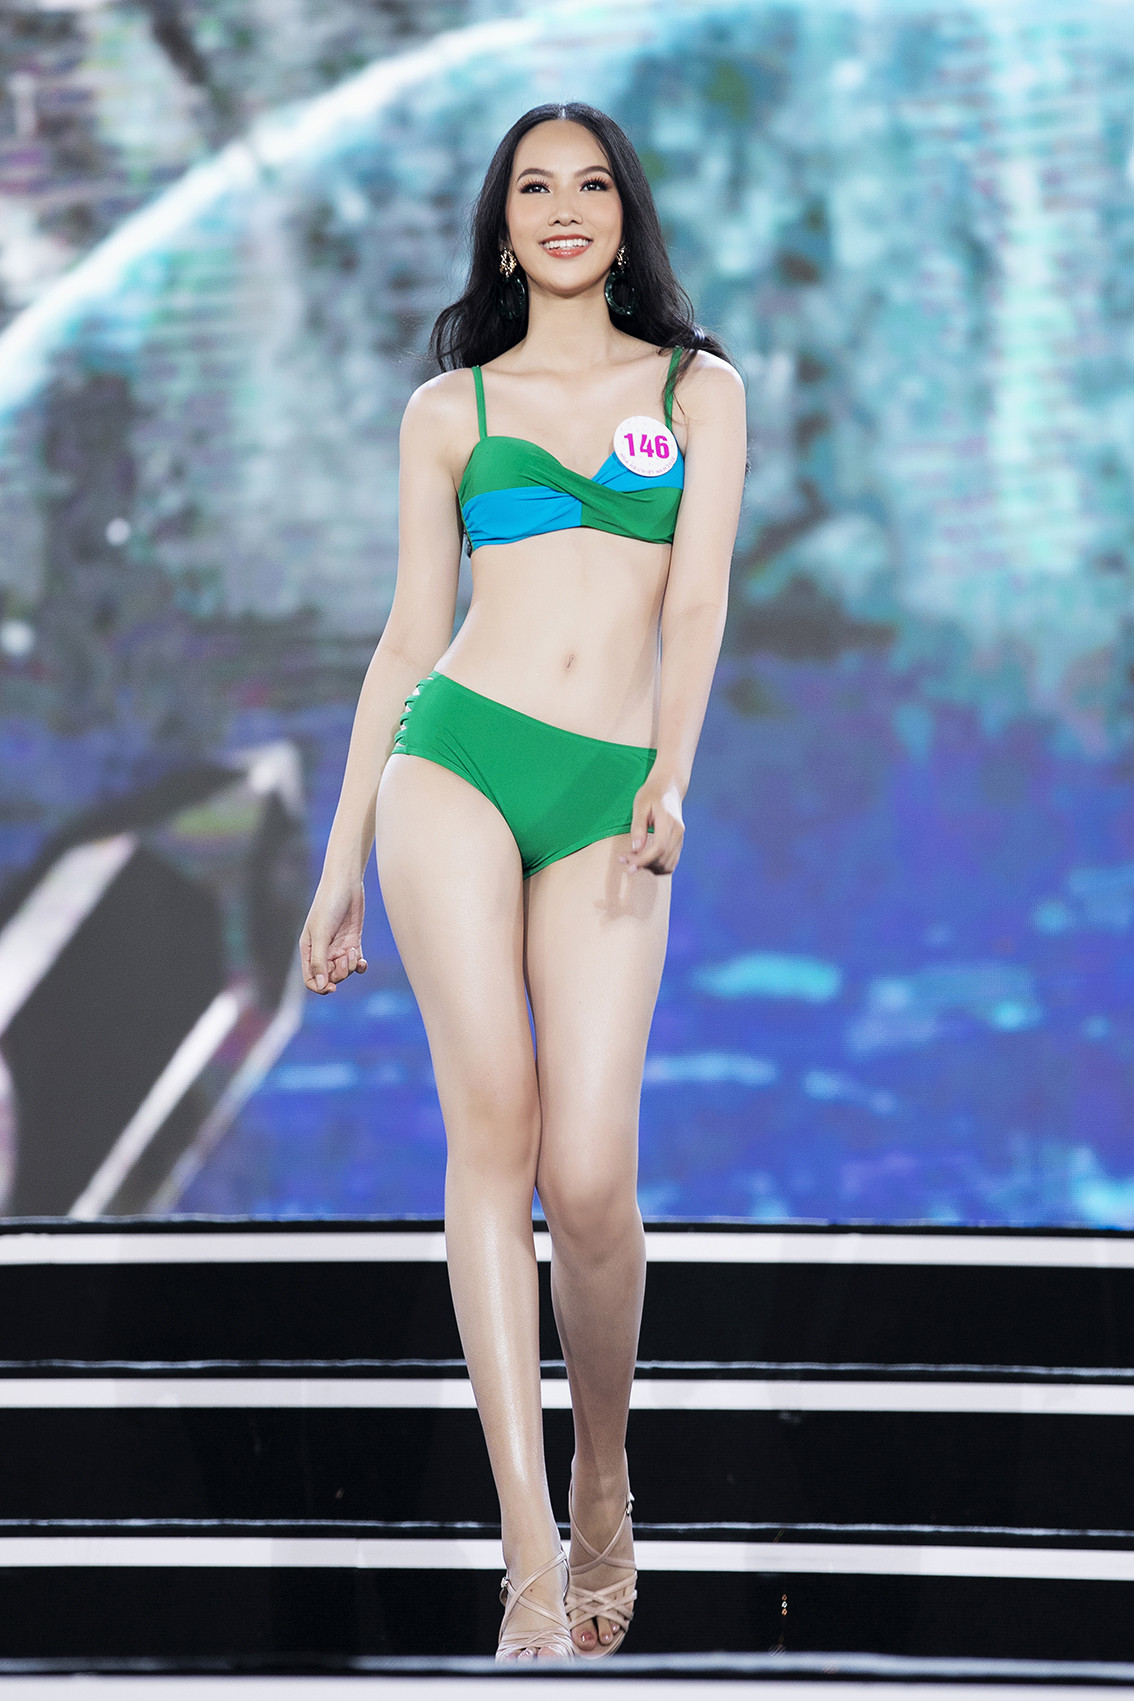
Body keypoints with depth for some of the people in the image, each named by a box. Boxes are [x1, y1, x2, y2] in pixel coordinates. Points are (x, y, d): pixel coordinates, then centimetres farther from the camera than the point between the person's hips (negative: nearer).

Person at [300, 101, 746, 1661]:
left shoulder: (700, 390, 14)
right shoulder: (451, 407, 15)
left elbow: (699, 599, 2)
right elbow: (410, 635, 15)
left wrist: (673, 774, -16)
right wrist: (342, 859, 11)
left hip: (607, 799, 0)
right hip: (456, 758, 0)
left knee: (590, 1171, -12)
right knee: (494, 1124, -13)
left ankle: (604, 1479, 17)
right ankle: (534, 1567, -15)